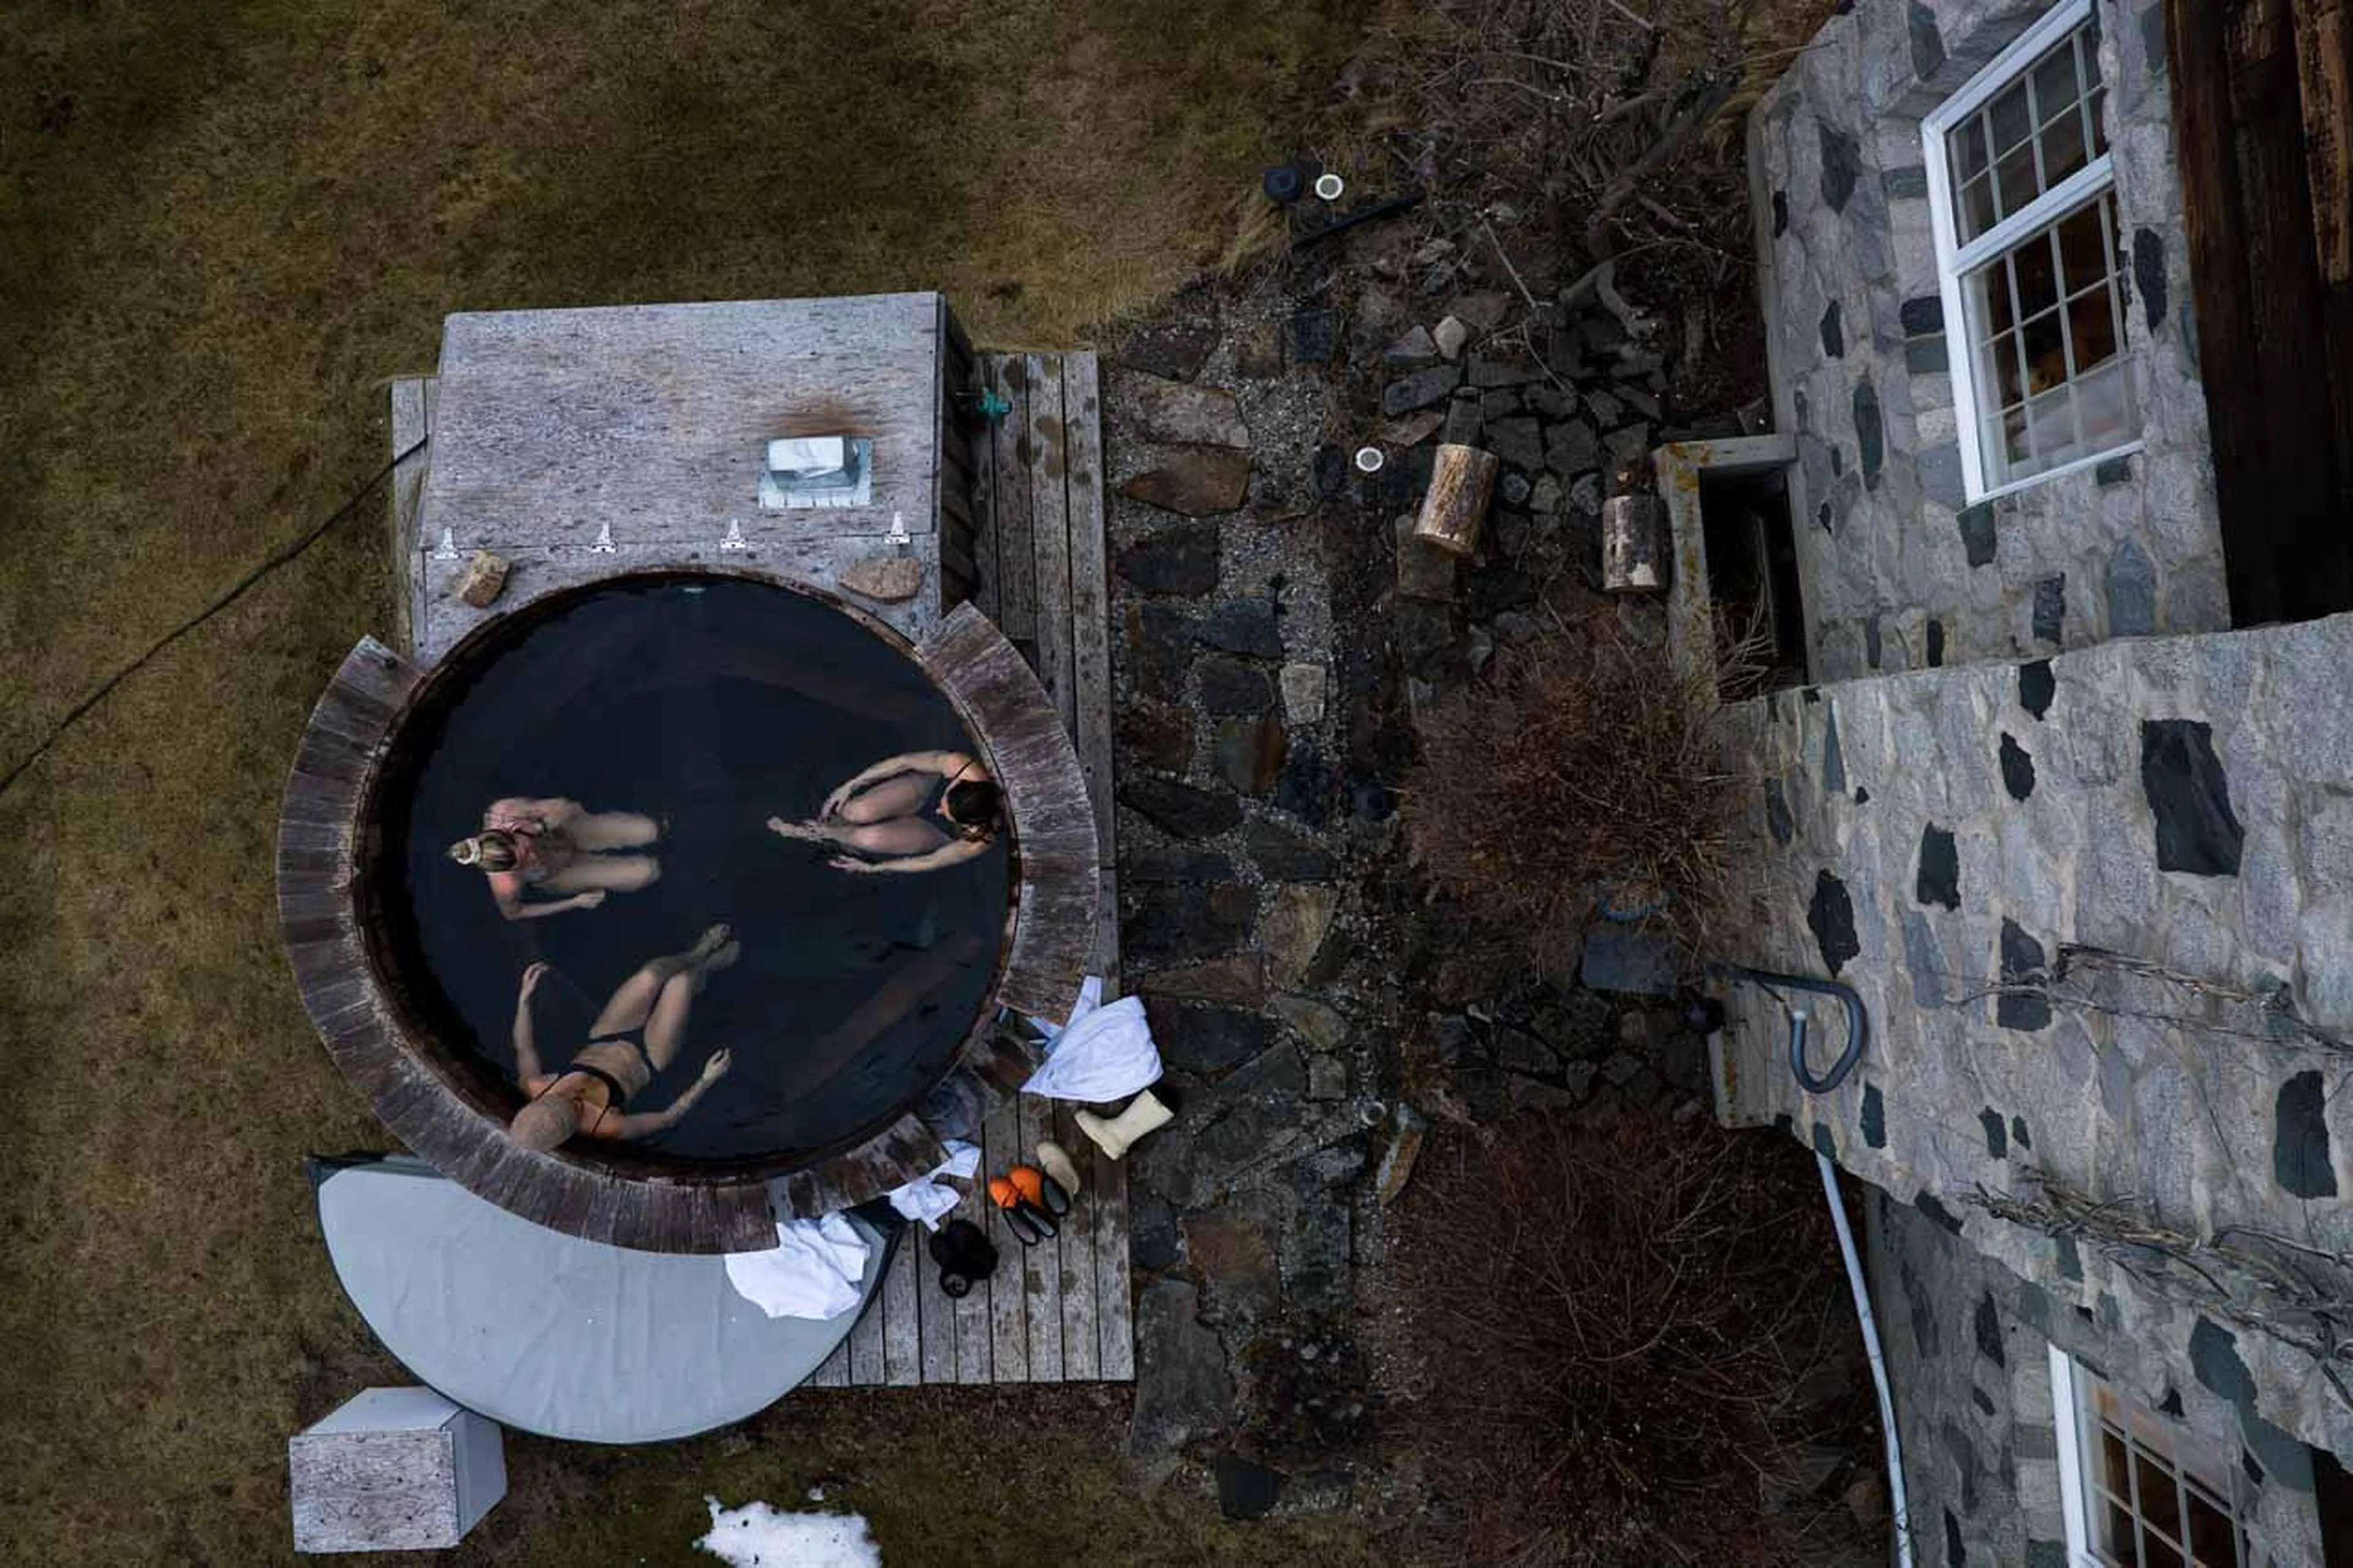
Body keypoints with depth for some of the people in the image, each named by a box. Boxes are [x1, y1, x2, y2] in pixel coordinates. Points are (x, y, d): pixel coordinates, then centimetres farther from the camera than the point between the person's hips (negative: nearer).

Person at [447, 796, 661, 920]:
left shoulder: (501, 812, -37)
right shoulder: (506, 885, -39)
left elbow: (559, 806, -18)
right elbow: (513, 914, -16)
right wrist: (575, 903, -13)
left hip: (567, 830, 2)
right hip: (559, 871, -2)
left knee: (649, 831, -5)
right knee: (648, 871, -2)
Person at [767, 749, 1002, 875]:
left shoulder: (978, 843, -37)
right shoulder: (959, 766, -38)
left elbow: (929, 863, -18)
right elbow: (903, 761, -20)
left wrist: (872, 868, -9)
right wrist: (849, 786, -14)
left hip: (932, 835, -2)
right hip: (925, 787, 2)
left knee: (867, 839, -25)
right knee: (855, 813, -24)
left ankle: (824, 833, 11)